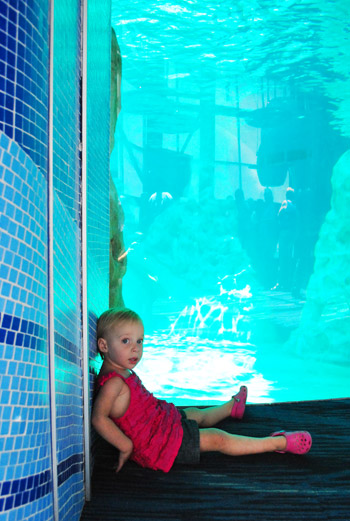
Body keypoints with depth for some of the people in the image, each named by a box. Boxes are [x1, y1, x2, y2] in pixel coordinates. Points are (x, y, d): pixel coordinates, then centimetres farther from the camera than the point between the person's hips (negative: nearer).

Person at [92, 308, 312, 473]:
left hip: (161, 420, 11)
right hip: (156, 445, -11)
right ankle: (279, 443, 1)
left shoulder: (123, 372, 3)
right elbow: (99, 418, -38)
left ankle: (232, 407, 63)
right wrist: (126, 445, -32)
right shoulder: (113, 382, -29)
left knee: (194, 414, 33)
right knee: (217, 439, -6)